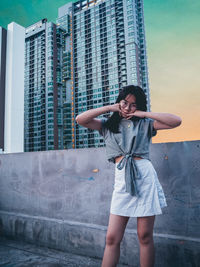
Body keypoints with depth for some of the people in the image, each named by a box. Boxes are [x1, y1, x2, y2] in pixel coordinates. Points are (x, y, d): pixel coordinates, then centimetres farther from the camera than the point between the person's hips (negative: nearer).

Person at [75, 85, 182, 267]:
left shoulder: (145, 124, 11)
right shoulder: (108, 125, 14)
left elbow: (176, 121, 1)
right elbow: (80, 119, 1)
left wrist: (143, 113, 1)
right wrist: (109, 108, 3)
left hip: (145, 176, 0)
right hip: (122, 179, 1)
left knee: (145, 236, 7)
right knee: (112, 238, 1)